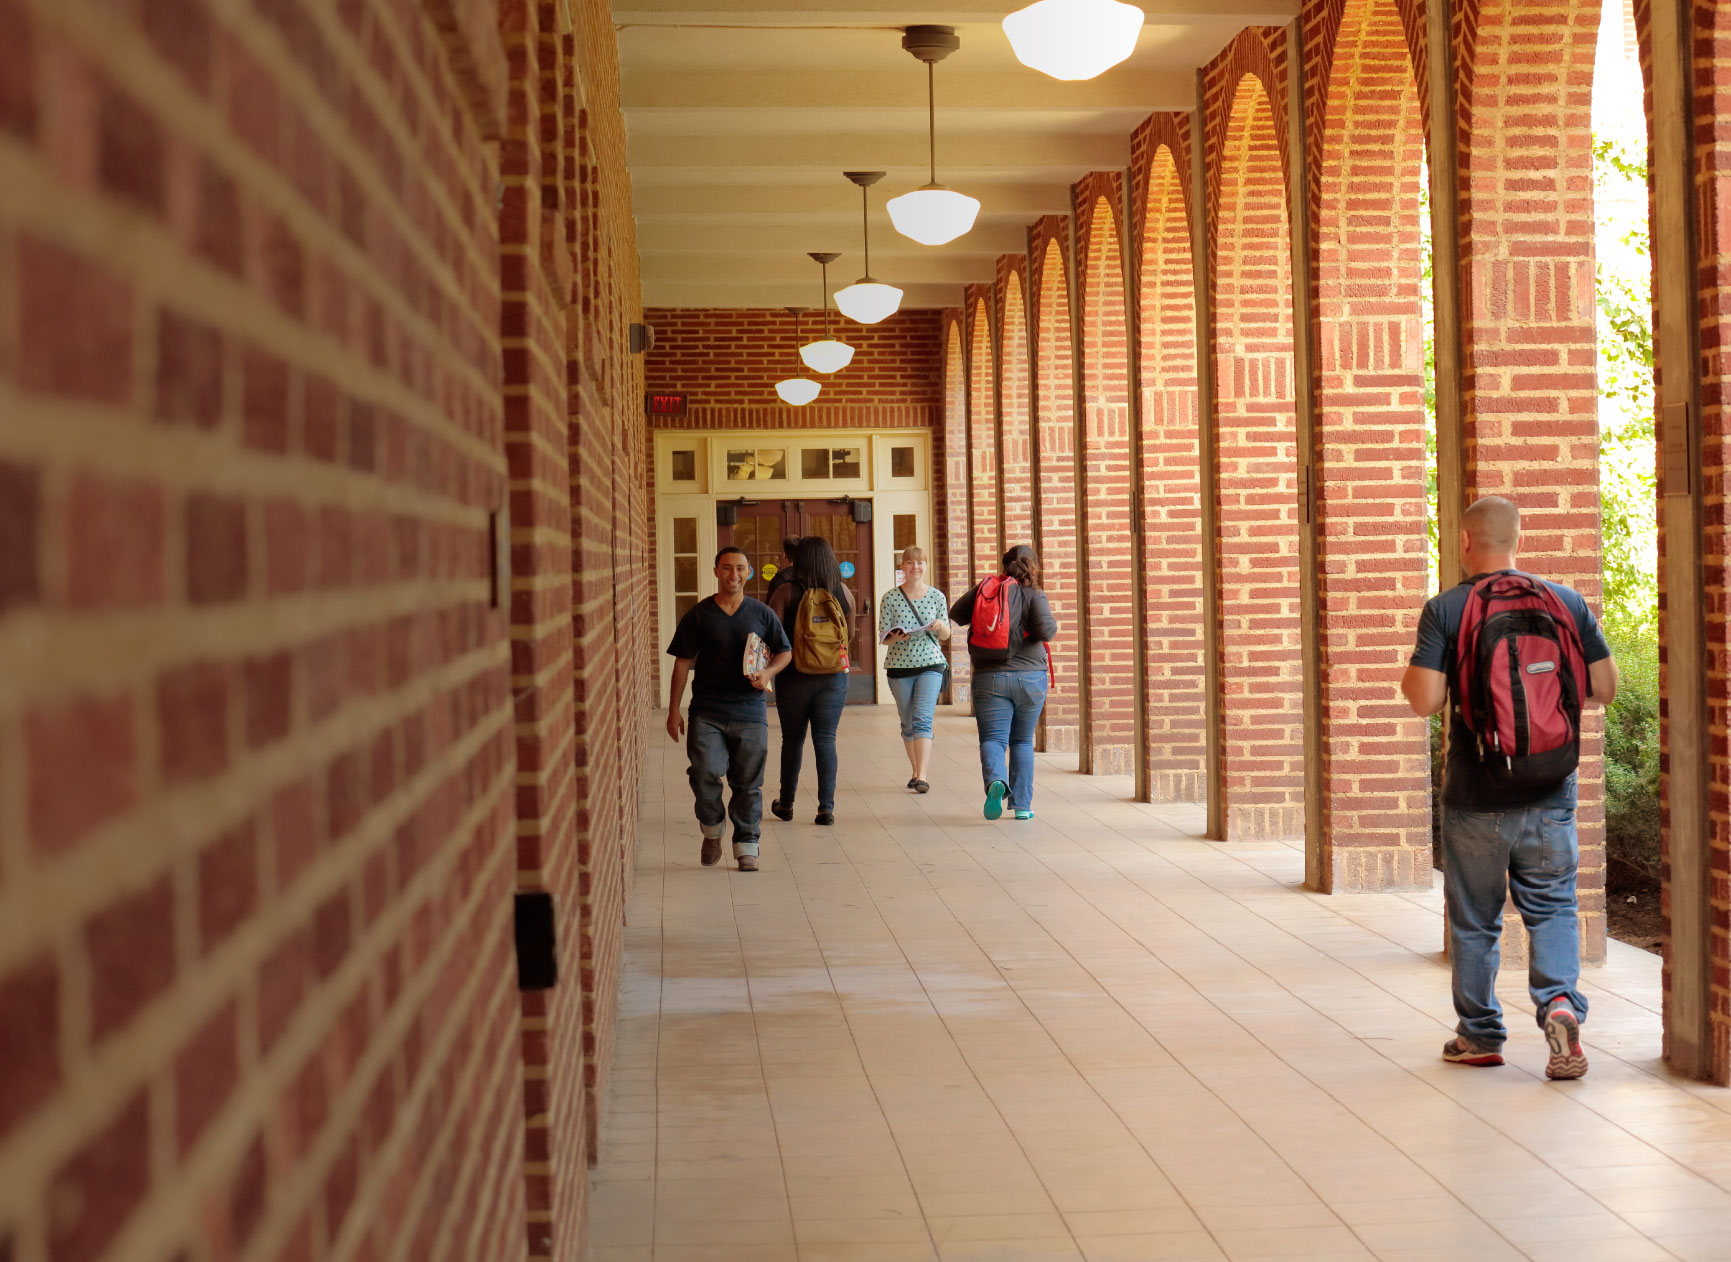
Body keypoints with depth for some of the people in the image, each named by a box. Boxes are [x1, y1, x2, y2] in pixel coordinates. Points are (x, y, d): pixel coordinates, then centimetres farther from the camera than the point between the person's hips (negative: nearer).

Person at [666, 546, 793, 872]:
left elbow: (785, 652, 15)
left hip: (750, 712, 1)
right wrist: (673, 710, 1)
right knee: (705, 775, -13)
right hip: (707, 713, -1)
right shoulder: (699, 615, 3)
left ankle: (746, 846, 15)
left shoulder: (761, 613, 6)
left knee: (748, 783, 4)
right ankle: (712, 831, 14)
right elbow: (682, 662, 5)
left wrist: (769, 672, -8)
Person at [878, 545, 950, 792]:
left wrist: (940, 627, -15)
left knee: (922, 720, -15)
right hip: (899, 665, 1)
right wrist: (895, 637, -22)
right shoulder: (890, 598, 1)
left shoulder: (936, 596, 4)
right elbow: (883, 635, 0)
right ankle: (915, 771, 27)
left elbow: (945, 636, 8)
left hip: (930, 663, -1)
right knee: (908, 724, 10)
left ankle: (922, 777, -20)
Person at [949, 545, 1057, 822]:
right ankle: (1022, 805, 11)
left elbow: (956, 614, 12)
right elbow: (1045, 630, -18)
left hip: (990, 677, 0)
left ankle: (996, 781, -33)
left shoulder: (984, 588, 2)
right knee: (1022, 742, 14)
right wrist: (1053, 622, 5)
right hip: (1030, 677, 0)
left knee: (993, 738, -2)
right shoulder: (1034, 596, -5)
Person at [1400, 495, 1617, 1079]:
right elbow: (1605, 687, 2)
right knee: (1553, 909, 11)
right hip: (1550, 795, 2)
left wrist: (1407, 679, 6)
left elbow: (1424, 700, -16)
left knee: (1473, 921, 12)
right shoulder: (1567, 601, 0)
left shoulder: (1445, 610, -9)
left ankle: (1479, 1035, 21)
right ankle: (1560, 1003, -12)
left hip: (1475, 798, -2)